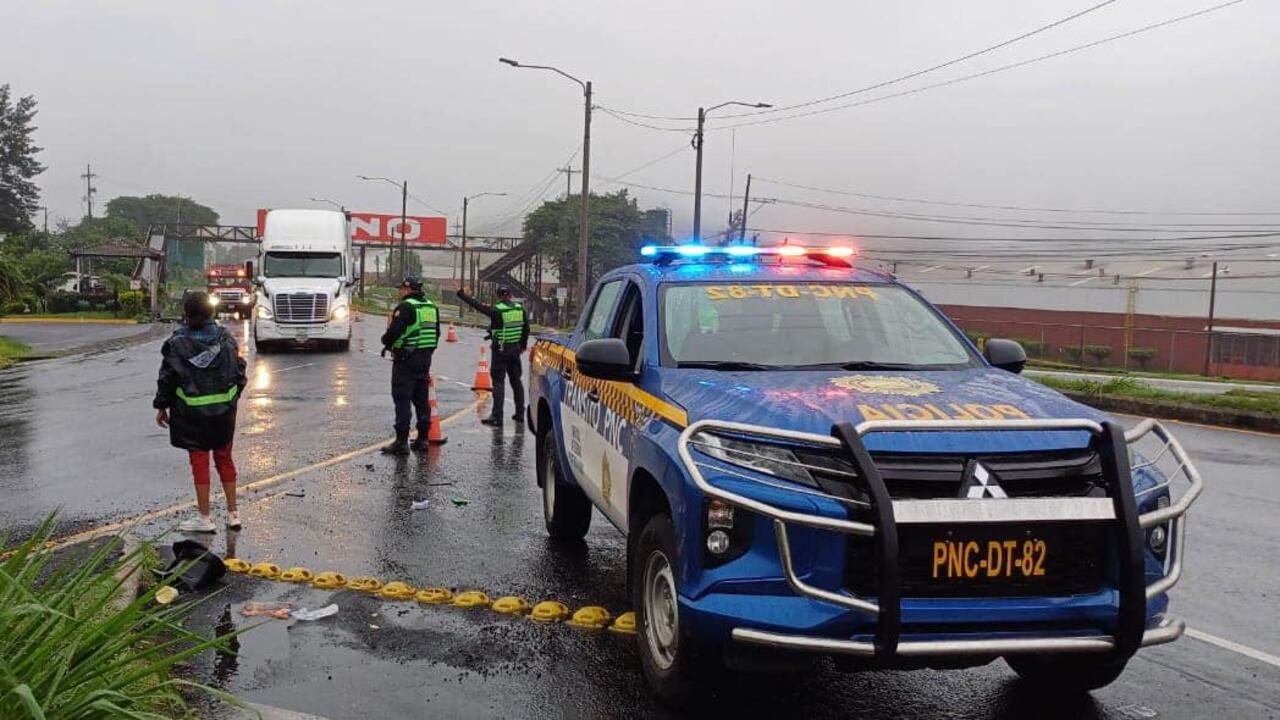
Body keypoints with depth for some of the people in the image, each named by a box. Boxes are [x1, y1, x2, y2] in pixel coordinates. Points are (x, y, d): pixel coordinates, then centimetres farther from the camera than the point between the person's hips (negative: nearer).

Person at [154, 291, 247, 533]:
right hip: (223, 410, 3)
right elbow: (239, 372, 4)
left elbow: (167, 377, -6)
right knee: (224, 458, 14)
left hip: (191, 412, -3)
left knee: (199, 460, 5)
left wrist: (161, 407, 6)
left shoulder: (177, 343, -11)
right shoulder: (225, 338, -2)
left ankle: (204, 518, 10)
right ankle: (233, 513, 18)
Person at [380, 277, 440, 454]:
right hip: (425, 359, 8)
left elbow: (394, 331, -20)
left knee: (402, 400, -5)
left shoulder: (406, 307, -14)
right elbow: (436, 333, 19)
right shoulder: (432, 307, 13)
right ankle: (422, 438, 18)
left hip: (406, 359, -8)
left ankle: (401, 441, -7)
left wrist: (386, 342, -1)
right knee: (421, 399, 15)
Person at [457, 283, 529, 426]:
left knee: (498, 382, -5)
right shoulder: (520, 309, 3)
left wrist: (461, 294, -2)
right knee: (516, 380, 16)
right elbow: (526, 328, 11)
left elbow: (478, 306, -12)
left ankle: (497, 416, -8)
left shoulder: (496, 310, -15)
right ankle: (520, 413, 22)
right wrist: (523, 345, 24)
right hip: (515, 350, 6)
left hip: (500, 351, -6)